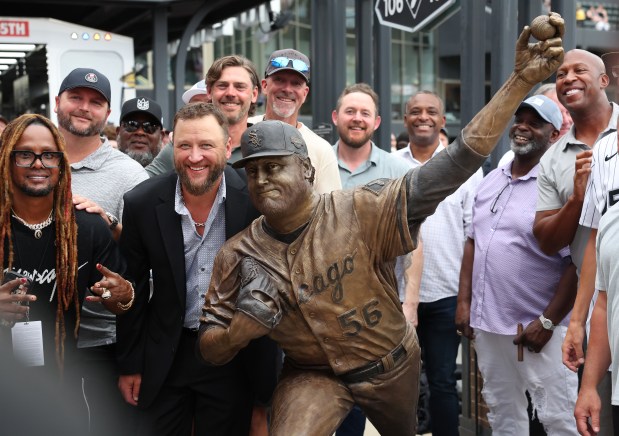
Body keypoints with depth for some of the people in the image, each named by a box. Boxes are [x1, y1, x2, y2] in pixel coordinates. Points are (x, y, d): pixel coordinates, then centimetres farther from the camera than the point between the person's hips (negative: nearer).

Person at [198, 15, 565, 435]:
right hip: (313, 373, 0)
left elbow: (454, 165, -31)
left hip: (392, 365, 0)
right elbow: (210, 350, -5)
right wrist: (241, 328, -30)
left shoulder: (361, 211, -24)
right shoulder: (238, 256, -14)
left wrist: (521, 81, -40)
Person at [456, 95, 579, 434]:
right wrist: (464, 301, 10)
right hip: (487, 322, 7)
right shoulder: (490, 181, 10)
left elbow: (577, 262, -16)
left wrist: (547, 321, -17)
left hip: (537, 327, -7)